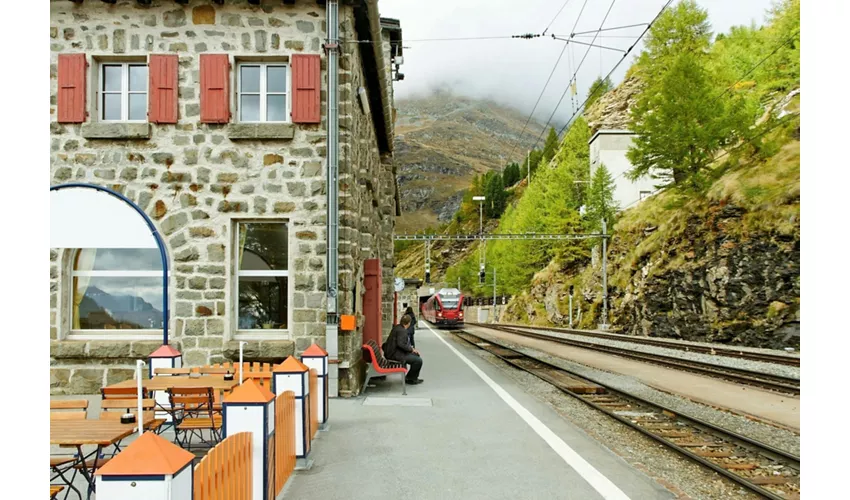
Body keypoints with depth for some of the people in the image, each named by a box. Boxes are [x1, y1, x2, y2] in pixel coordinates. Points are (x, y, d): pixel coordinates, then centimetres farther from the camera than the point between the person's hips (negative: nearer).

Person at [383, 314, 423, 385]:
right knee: (418, 360, -14)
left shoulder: (397, 327, 10)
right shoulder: (401, 330, -20)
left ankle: (413, 377, 29)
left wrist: (409, 347, 11)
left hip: (394, 351, 11)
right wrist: (411, 349, -16)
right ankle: (410, 379, 5)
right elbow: (400, 344, -29)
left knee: (416, 355, 21)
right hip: (395, 354, -11)